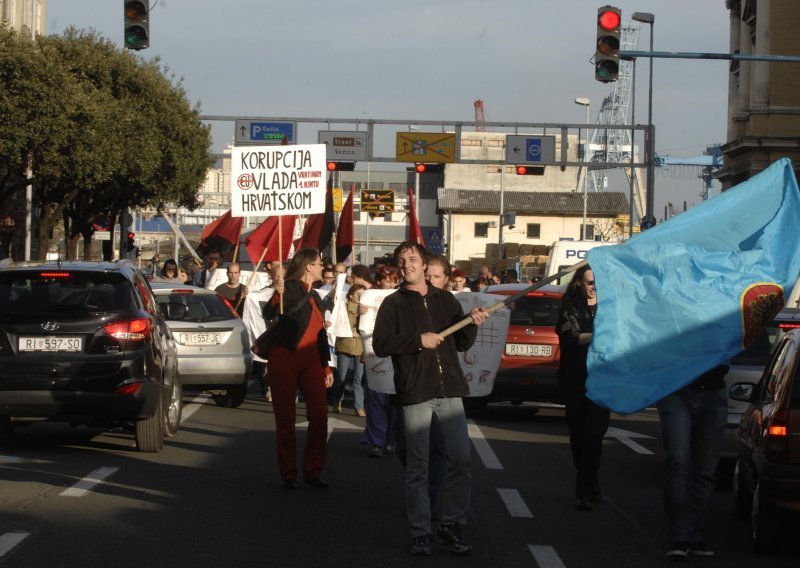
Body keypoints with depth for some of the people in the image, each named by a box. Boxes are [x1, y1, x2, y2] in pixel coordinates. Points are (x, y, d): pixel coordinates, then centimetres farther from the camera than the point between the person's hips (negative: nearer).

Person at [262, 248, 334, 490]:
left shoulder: (315, 297, 18)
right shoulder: (291, 288, -5)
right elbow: (268, 314, -20)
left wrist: (326, 367, 21)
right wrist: (277, 295, -39)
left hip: (310, 360, 6)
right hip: (284, 359, -6)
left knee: (319, 415, -4)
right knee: (285, 418, -2)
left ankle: (312, 472, 4)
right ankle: (288, 474, 6)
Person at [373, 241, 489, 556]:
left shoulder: (446, 300, 14)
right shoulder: (393, 304, 5)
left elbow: (462, 344, 16)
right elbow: (380, 344, -5)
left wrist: (472, 324, -3)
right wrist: (418, 340, -14)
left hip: (450, 390, 3)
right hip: (414, 392, -3)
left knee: (461, 459, 0)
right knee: (417, 466, 0)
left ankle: (452, 524, 12)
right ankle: (420, 532, 7)